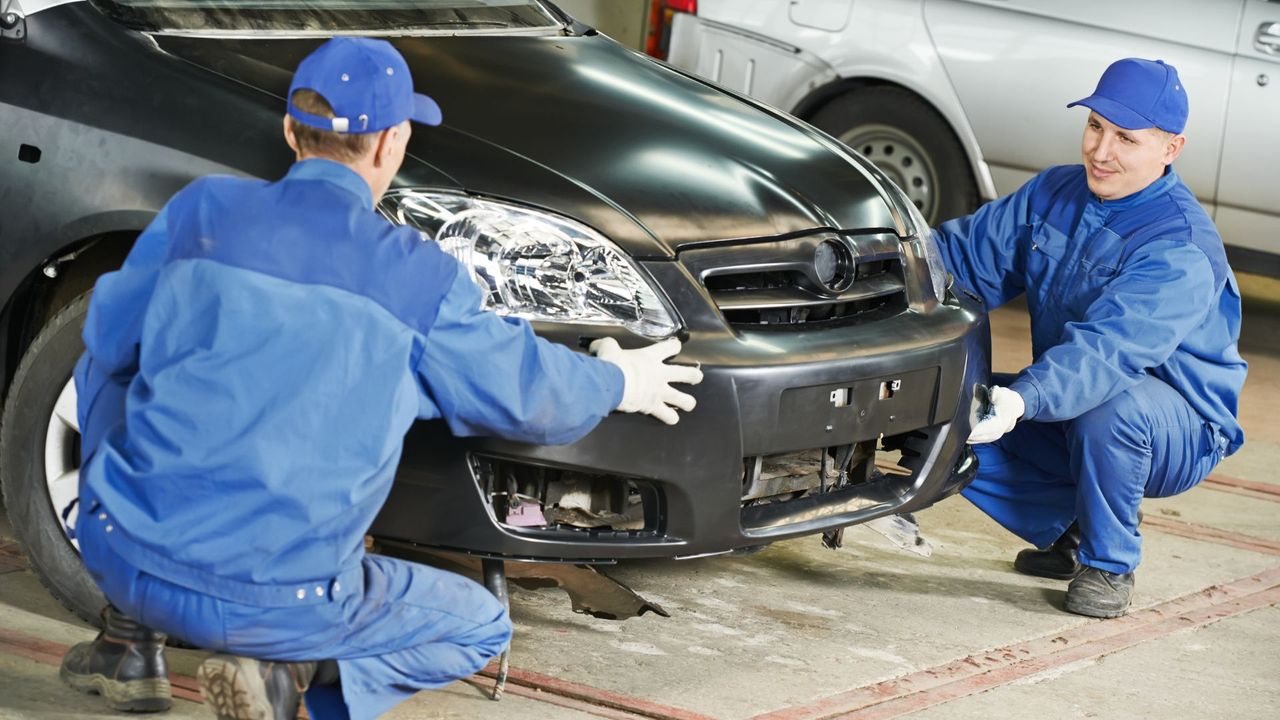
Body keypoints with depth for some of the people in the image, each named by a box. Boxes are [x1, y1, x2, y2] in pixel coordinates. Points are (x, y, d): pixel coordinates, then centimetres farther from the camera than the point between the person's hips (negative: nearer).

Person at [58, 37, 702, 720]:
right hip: (274, 600, -3)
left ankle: (129, 645, 26)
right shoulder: (420, 278, -4)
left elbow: (110, 341, 14)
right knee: (480, 626, 21)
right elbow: (527, 391, 8)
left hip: (122, 556, 3)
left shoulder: (203, 210, 2)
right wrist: (619, 384, 29)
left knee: (105, 373, 33)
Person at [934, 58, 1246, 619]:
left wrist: (1024, 400, -56)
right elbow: (971, 251, 5)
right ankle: (1067, 533, 10)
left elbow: (1105, 351, -40)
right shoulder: (1055, 194, 0)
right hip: (1065, 413, 7)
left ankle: (1109, 565, -12)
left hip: (1179, 434, -7)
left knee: (1110, 407, -40)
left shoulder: (1180, 252, -26)